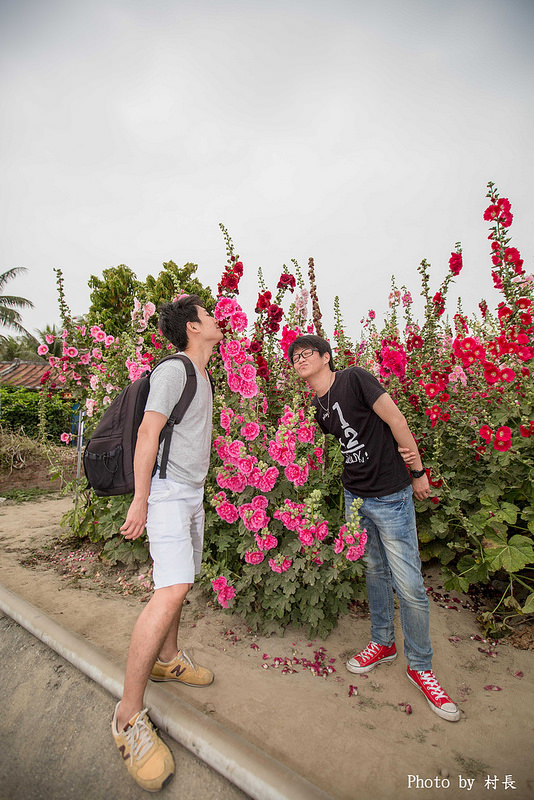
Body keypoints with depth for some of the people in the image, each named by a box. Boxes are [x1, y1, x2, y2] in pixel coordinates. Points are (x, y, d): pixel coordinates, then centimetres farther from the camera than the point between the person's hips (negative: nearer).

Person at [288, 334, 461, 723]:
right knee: (374, 571, 19)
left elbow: (395, 419, -13)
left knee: (409, 586, -1)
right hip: (355, 497, 6)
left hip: (391, 496, -6)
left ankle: (420, 666, 22)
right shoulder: (318, 407, 8)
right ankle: (383, 643, 38)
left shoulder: (354, 378, -13)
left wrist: (418, 472, -7)